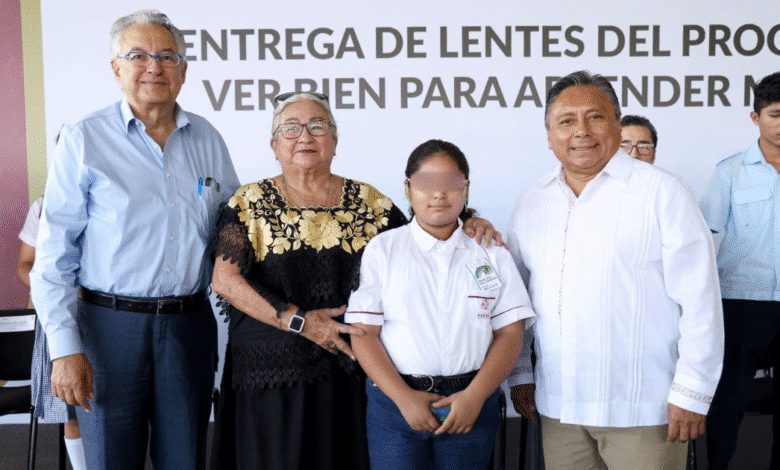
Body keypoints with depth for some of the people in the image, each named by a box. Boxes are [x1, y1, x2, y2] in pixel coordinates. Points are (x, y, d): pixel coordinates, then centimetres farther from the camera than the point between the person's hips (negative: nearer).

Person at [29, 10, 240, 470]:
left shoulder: (208, 139, 8)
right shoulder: (85, 140, -4)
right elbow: (54, 255, -6)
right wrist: (65, 348, -12)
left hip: (189, 323, 3)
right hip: (111, 325, -3)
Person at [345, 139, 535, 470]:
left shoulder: (491, 253, 7)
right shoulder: (381, 249, 3)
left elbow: (510, 333, 3)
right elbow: (364, 333, -2)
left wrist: (475, 395, -10)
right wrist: (404, 397, -12)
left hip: (472, 400, 1)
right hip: (395, 399, -1)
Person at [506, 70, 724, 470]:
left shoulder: (662, 192, -6)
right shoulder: (532, 201, 8)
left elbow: (700, 301, -8)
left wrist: (692, 393, -9)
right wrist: (520, 373, 13)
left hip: (642, 407, -4)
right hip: (557, 404, 4)